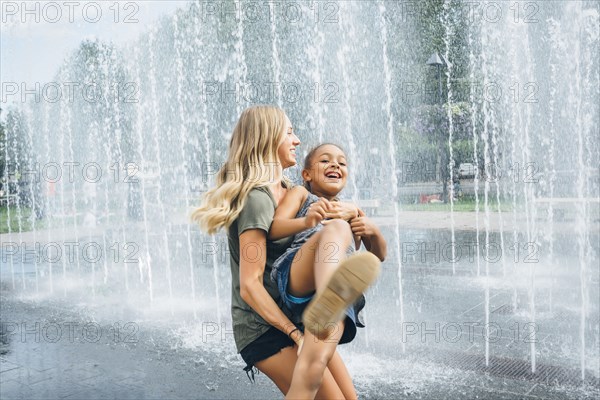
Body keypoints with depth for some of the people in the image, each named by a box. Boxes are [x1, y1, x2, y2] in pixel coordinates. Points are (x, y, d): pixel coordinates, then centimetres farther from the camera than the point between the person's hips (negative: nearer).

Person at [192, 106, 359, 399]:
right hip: (265, 330, -9)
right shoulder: (257, 198, -17)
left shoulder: (289, 191, 10)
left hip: (296, 319, 9)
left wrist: (349, 213, -4)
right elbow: (250, 286, -21)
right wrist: (296, 334, -22)